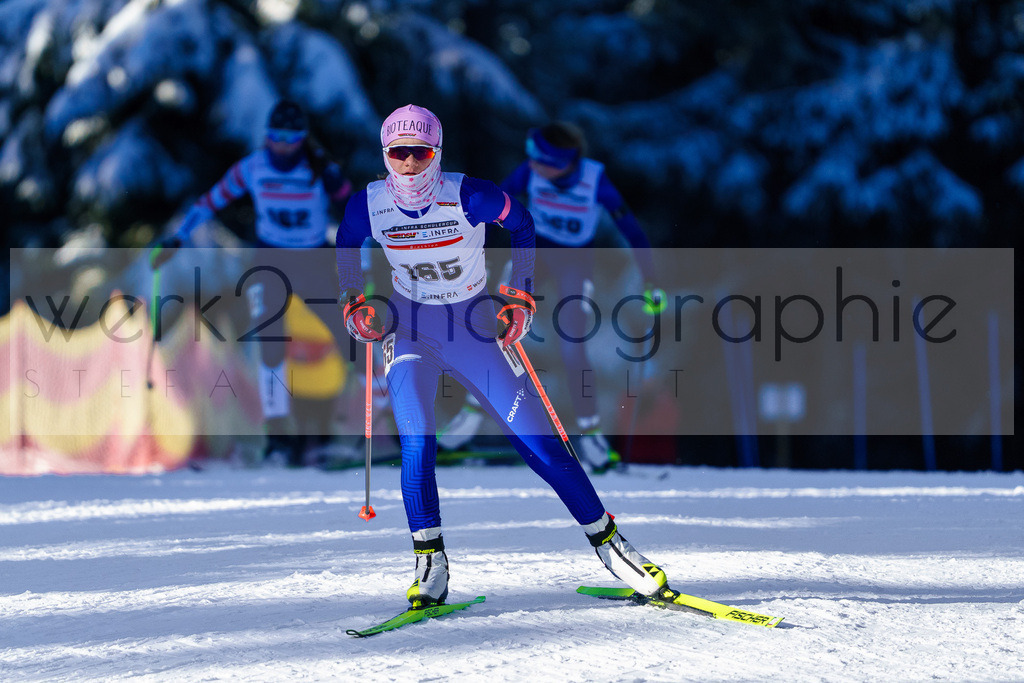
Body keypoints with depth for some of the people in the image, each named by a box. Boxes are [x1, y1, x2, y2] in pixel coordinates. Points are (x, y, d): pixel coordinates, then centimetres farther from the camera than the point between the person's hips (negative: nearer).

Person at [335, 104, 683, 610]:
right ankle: (430, 563, -9)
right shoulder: (368, 205, -13)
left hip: (476, 328, -1)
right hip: (410, 329, 1)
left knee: (538, 443, -6)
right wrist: (352, 299, -1)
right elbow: (346, 246, 10)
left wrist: (520, 295, -5)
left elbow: (520, 224, -1)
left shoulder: (469, 197, -20)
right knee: (417, 443, -21)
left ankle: (605, 538, 9)